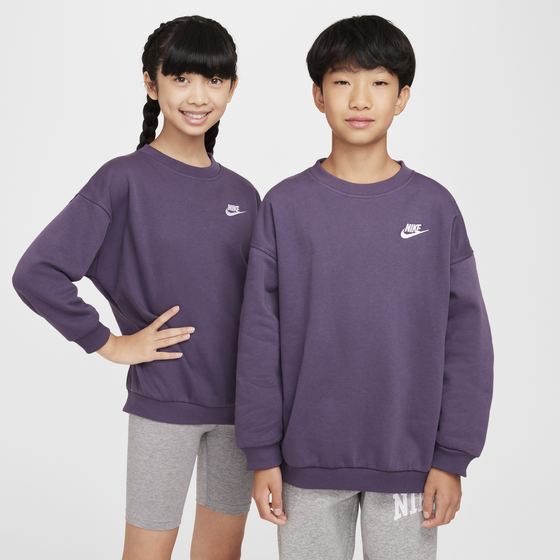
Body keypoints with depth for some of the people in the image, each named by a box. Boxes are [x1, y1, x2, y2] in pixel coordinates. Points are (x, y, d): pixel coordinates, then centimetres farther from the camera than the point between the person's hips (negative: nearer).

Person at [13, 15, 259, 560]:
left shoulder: (241, 194, 6)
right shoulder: (124, 179, -9)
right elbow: (35, 274, -15)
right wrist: (109, 343, -12)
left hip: (237, 402, 5)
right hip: (163, 402, -4)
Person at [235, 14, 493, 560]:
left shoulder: (434, 207, -1)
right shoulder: (284, 206, -1)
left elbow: (465, 338, 0)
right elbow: (259, 339, 0)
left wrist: (453, 457, -2)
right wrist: (262, 453, -2)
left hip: (408, 459, 0)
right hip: (308, 458, 0)